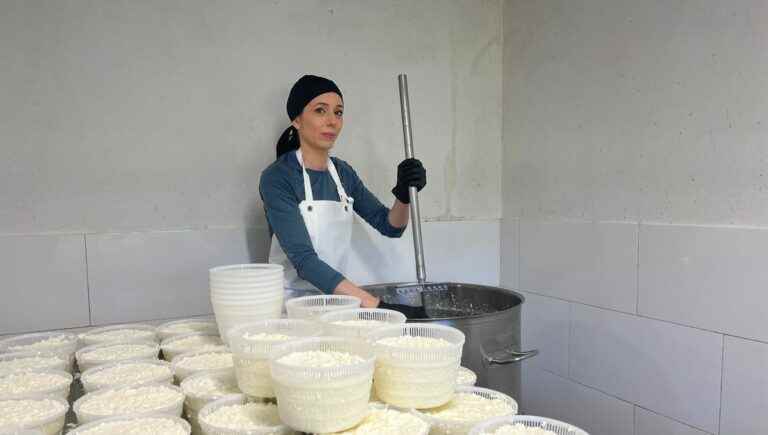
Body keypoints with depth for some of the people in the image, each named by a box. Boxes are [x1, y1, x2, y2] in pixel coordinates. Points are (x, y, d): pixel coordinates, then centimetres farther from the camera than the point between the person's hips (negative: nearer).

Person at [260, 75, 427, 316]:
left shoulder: (343, 172, 6)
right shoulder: (277, 178, -12)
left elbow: (390, 227, 12)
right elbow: (304, 259, -22)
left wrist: (404, 194, -9)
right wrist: (378, 306, -30)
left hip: (336, 297, 5)